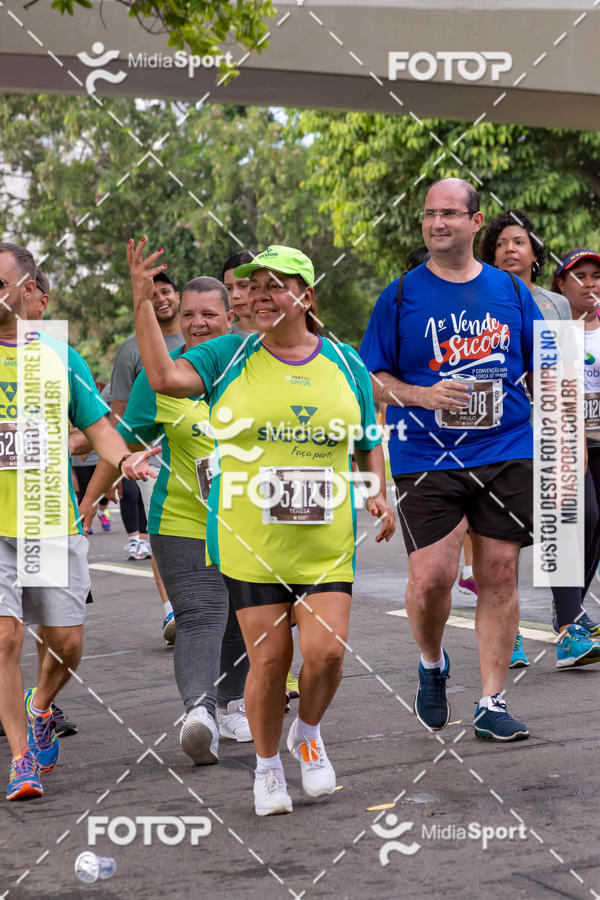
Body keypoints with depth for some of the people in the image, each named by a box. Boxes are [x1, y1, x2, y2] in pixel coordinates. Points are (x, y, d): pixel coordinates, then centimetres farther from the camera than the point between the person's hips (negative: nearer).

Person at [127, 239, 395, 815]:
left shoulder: (346, 365, 8)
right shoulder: (229, 357, 4)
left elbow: (370, 444, 17)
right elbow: (164, 377, -11)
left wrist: (379, 493, -1)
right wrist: (142, 301, -16)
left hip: (327, 542, 1)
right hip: (250, 541, -1)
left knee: (326, 651, -8)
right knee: (269, 659, 0)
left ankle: (307, 734, 24)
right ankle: (267, 766, 23)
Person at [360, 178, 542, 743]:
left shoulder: (511, 292, 9)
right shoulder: (400, 297, 3)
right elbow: (370, 378, 4)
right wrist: (423, 395, -14)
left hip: (507, 456, 2)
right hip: (425, 459, -2)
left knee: (499, 575, 1)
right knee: (430, 578, -10)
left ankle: (492, 703, 11)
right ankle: (432, 665, 21)